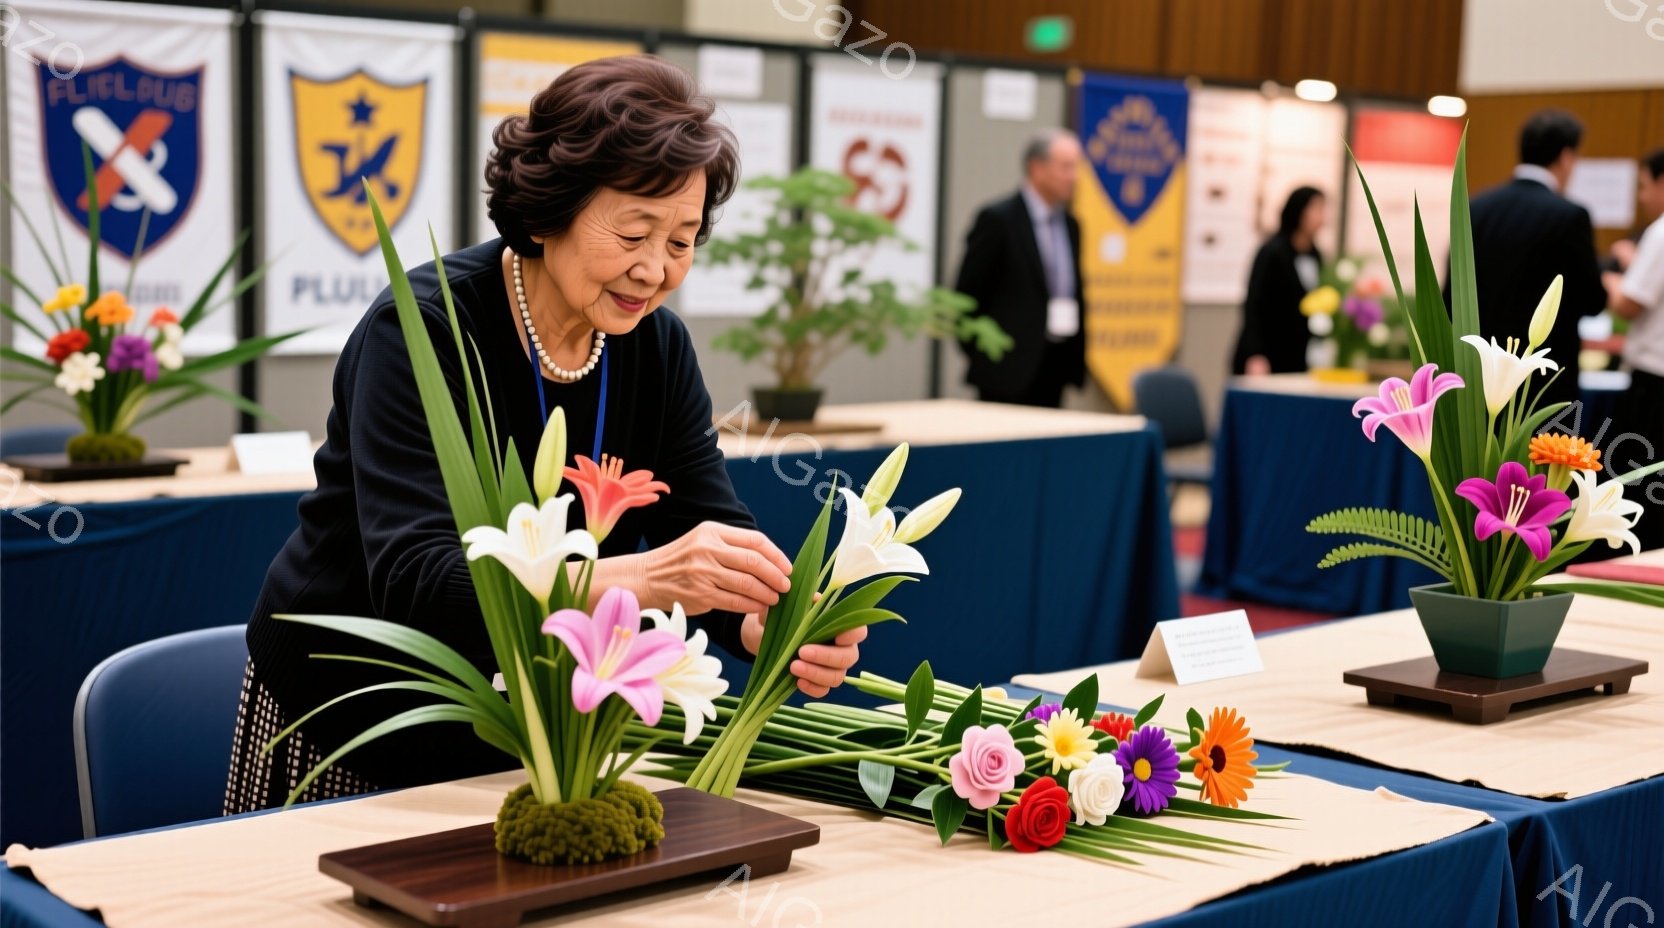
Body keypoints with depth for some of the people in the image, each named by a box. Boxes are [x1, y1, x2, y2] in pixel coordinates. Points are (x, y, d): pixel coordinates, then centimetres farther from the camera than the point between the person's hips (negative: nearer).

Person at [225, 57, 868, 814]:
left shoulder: (657, 349, -5)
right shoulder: (423, 330, -23)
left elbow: (712, 538, -11)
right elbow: (411, 579, -36)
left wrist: (779, 629, -35)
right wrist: (639, 578, -49)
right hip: (343, 727, -5)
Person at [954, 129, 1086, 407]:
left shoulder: (1070, 224, 13)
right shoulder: (998, 219, -8)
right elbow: (968, 291, -8)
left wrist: (1077, 352, 12)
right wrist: (979, 354, -5)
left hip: (1056, 366, 7)